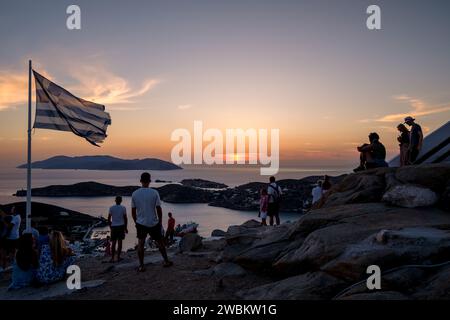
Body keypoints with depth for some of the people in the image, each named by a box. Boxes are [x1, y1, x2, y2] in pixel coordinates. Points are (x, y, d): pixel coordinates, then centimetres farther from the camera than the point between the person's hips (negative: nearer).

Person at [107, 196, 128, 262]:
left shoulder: (111, 208, -1)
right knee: (120, 242, 5)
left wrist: (110, 226, 14)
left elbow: (109, 219, 1)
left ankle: (112, 258, 4)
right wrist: (126, 228, 7)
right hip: (121, 226, -1)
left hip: (113, 227, 1)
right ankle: (118, 257, 8)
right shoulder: (123, 208, -3)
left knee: (113, 243, 6)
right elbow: (125, 219, -2)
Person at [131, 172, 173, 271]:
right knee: (160, 242, 14)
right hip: (154, 223, -1)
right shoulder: (154, 193, -11)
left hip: (141, 223, 1)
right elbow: (159, 209, -8)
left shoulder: (135, 194, -5)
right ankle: (166, 261, 24)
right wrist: (160, 222, 5)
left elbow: (133, 212, 1)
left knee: (140, 243, 10)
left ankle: (141, 266, 8)